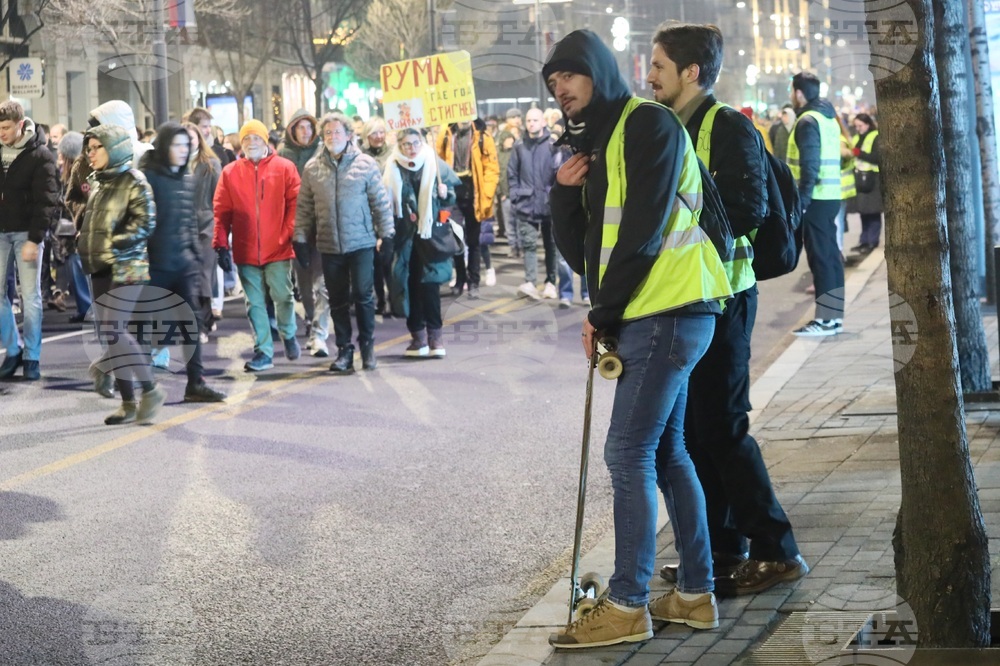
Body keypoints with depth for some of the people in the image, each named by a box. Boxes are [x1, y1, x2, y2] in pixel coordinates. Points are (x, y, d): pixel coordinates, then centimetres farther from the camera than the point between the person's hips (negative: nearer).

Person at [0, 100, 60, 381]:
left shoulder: (40, 155, -9)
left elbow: (45, 201, -12)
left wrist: (34, 239, -18)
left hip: (26, 232, -4)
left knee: (30, 295, 1)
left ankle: (32, 357, 8)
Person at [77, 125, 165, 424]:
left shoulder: (134, 181, -9)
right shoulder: (96, 181, 14)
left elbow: (145, 223, -17)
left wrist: (113, 245, -18)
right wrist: (87, 248, 12)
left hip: (124, 267, -8)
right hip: (100, 268, 8)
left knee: (115, 331, -15)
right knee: (109, 333, 7)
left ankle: (150, 389, -1)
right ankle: (128, 402, 14)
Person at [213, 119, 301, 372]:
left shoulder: (284, 168, 0)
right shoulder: (230, 173, 4)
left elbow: (295, 203, -1)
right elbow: (221, 212, 3)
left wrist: (291, 234, -9)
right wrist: (221, 245, -3)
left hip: (278, 248, -2)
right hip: (246, 251, 2)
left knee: (283, 296, 2)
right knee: (255, 303, 5)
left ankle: (288, 335, 29)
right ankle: (263, 351, 12)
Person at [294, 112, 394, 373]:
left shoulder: (366, 164, -2)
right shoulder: (312, 168, 5)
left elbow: (381, 202, 0)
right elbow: (304, 207, 8)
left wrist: (386, 233, -3)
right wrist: (301, 238, 4)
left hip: (362, 243, -2)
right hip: (329, 246, 2)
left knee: (363, 295, 0)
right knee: (338, 300, 8)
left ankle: (367, 347, 15)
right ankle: (344, 350, 16)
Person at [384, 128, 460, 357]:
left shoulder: (436, 166, 3)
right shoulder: (392, 170, 3)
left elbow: (454, 195, 11)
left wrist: (445, 194, -10)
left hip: (431, 234, -1)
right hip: (404, 237, 1)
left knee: (430, 284, -7)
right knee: (410, 284, 2)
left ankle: (435, 334, 0)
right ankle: (417, 334, 10)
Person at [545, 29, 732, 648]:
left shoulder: (647, 123, -9)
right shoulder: (598, 145, 19)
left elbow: (643, 231, -16)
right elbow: (581, 253, 16)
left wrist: (602, 315, -11)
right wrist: (566, 194, -1)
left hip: (668, 312, -10)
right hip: (653, 316, 10)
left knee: (630, 453, -9)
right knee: (666, 452, 12)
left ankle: (628, 605, -5)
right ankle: (696, 593, 19)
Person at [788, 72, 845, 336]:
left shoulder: (808, 121, -12)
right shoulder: (828, 118, 17)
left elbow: (809, 166, -19)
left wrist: (801, 200, -20)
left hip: (815, 198, -9)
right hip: (831, 196, 9)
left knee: (821, 258, -8)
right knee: (831, 255, 11)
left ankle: (826, 319, -7)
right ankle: (835, 315, 15)